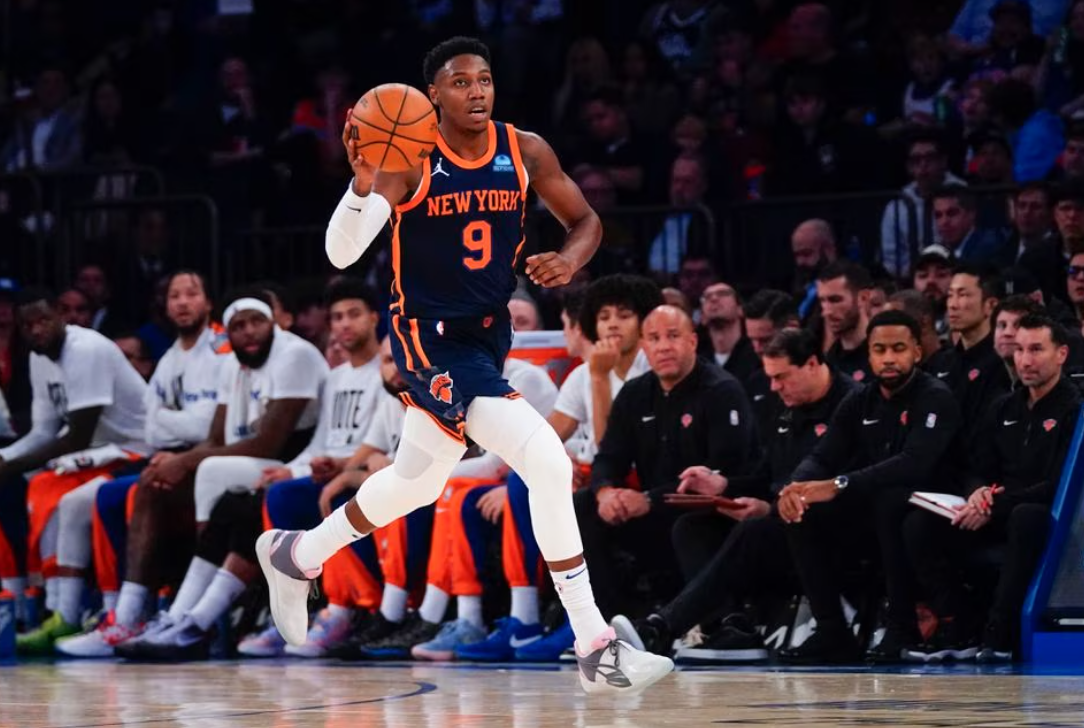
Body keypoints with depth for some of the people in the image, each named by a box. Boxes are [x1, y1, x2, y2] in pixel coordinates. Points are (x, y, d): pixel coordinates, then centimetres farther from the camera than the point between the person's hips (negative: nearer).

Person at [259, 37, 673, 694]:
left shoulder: (526, 153, -4)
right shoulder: (410, 161, -18)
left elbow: (587, 221, 8)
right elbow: (341, 254, -25)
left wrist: (571, 258, -15)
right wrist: (363, 182, -42)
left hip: (489, 335, 7)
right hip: (431, 337, -7)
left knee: (418, 479, 24)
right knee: (548, 464, -21)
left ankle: (296, 556, 50)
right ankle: (597, 651, -15)